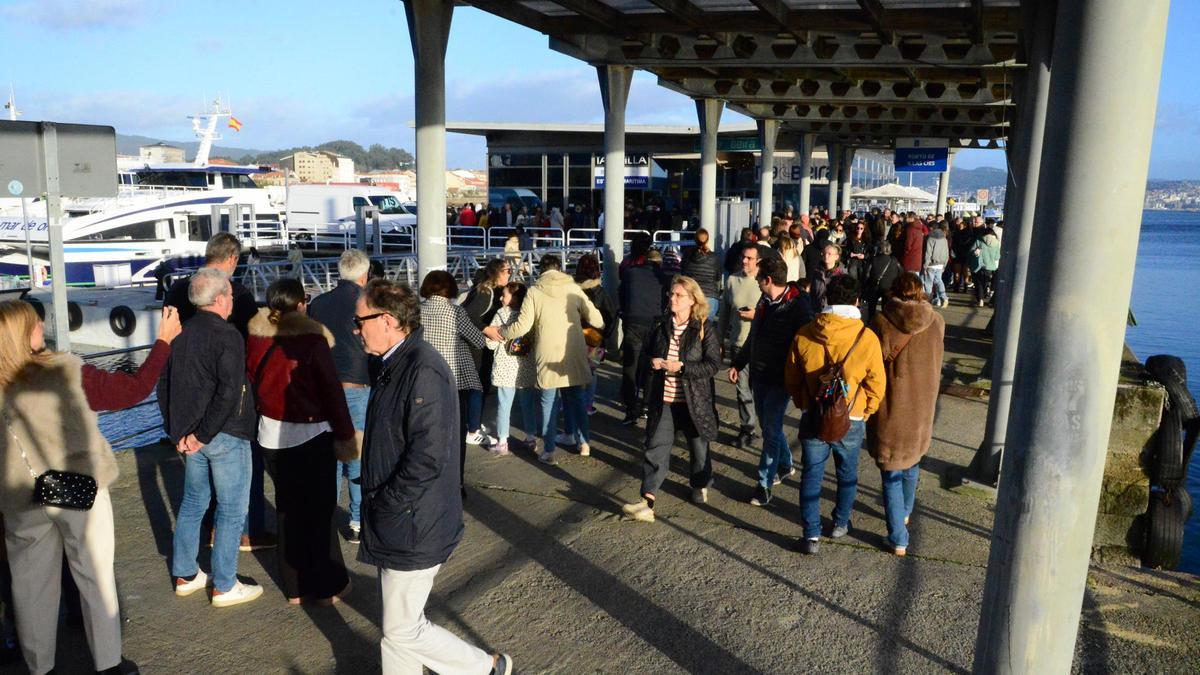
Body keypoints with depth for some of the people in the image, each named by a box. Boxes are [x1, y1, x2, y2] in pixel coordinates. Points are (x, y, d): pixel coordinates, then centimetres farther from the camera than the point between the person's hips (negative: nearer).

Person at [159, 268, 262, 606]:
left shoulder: (181, 334, 6)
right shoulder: (227, 336, -17)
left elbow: (164, 385, 11)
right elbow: (228, 392, -25)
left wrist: (177, 431, 11)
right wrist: (203, 434, -17)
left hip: (190, 437, 8)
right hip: (226, 437, -7)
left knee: (193, 502, 20)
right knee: (232, 510, 4)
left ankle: (185, 576, 32)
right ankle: (224, 587, 12)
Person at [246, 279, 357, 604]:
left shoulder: (256, 340, -2)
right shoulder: (312, 341, -16)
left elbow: (253, 383, 7)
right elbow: (332, 392, -13)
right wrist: (345, 436, -4)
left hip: (271, 436, 5)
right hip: (311, 436, -5)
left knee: (287, 508, 17)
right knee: (319, 510, 8)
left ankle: (293, 586, 25)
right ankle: (327, 585, 17)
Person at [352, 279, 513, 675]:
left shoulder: (423, 370, -23)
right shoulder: (396, 365, 9)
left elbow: (428, 458, -27)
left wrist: (382, 504, -16)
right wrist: (377, 504, 11)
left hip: (412, 528, -9)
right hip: (396, 523, 9)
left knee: (403, 631, 3)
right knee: (397, 628, 19)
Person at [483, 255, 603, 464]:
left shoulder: (534, 291, -2)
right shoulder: (573, 288, 4)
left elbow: (522, 327, -8)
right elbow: (596, 320, 2)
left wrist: (499, 332, 8)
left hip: (548, 355, -2)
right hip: (574, 353, 2)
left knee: (548, 402, 8)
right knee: (576, 399, 17)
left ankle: (548, 451, 10)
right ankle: (583, 443, 23)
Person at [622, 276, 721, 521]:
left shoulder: (704, 330, -10)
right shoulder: (661, 325, 3)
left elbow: (713, 365, -14)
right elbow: (646, 353, 15)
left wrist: (682, 367, -24)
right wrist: (652, 362, -9)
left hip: (693, 401, -2)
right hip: (663, 400, 3)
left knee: (698, 445, 17)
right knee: (656, 448, -4)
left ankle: (700, 485, 44)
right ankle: (647, 503, -6)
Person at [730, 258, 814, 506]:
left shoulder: (798, 306, -15)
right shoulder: (764, 302, 8)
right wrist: (738, 364, 20)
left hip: (780, 378, -7)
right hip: (759, 374, 7)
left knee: (771, 428, -5)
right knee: (768, 424, 17)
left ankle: (765, 483, 2)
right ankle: (784, 465, 38)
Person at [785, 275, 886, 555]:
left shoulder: (804, 335, -9)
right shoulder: (866, 338, -15)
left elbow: (791, 377, 3)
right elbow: (876, 384, -7)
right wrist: (865, 412, 10)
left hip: (813, 417, 1)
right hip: (851, 421, 0)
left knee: (811, 476, 10)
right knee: (847, 473, 21)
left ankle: (811, 536, 11)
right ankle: (841, 523, 37)